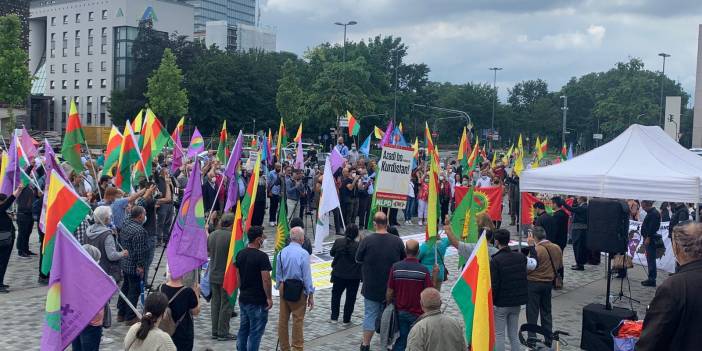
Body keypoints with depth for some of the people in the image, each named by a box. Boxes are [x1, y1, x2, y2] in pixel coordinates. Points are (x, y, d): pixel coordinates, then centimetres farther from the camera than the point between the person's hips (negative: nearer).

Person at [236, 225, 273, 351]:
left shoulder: (240, 254, 5)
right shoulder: (262, 256, -18)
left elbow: (238, 276, 11)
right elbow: (266, 279, -20)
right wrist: (269, 298, -10)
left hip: (243, 299, 7)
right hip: (258, 301, -7)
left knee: (243, 328, 16)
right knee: (255, 331, 1)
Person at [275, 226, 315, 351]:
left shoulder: (282, 252, 1)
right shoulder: (303, 254, -16)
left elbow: (278, 273, 8)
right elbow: (307, 276, -13)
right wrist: (310, 295, -6)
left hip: (284, 288, 6)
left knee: (283, 320, 13)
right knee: (298, 320, 4)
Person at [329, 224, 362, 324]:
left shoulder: (338, 241, -10)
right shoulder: (359, 245, -19)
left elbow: (332, 253, 3)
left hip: (338, 274, 2)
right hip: (354, 277, -2)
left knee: (336, 294, 20)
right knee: (350, 297, 12)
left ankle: (334, 317, 23)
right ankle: (346, 319, 17)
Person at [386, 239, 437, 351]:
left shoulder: (396, 267, -9)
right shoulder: (423, 270, -13)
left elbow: (389, 292, -5)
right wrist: (435, 275, -1)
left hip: (400, 312, 2)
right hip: (417, 313, -2)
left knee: (401, 339, 13)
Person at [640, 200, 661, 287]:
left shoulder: (654, 213, -14)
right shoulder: (651, 213, 18)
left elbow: (652, 227, -21)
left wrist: (648, 238, -22)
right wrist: (646, 238, 19)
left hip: (651, 239, -11)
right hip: (648, 239, 11)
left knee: (651, 259, -8)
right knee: (650, 259, 13)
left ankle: (652, 279, -6)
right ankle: (651, 279, 18)